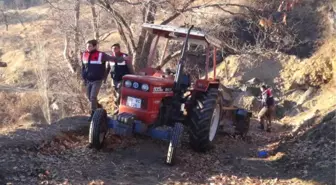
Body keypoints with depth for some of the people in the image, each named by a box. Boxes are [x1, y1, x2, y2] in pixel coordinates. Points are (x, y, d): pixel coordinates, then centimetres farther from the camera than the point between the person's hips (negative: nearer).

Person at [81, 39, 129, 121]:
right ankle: (98, 108, 36)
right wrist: (84, 78, 12)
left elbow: (112, 58, -12)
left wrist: (122, 58, -20)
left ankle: (93, 114, 2)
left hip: (97, 81, -5)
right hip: (88, 81, 5)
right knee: (90, 97, 13)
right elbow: (83, 67, 14)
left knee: (93, 97, -12)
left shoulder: (101, 55, -11)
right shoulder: (84, 55, 3)